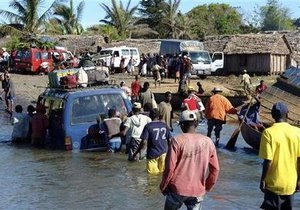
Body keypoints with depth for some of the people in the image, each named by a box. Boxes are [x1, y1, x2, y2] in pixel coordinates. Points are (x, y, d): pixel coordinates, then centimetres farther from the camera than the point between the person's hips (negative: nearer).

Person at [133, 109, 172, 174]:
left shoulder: (148, 126, -9)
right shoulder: (164, 125, 3)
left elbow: (144, 142, -15)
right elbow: (169, 139, 5)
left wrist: (136, 153, -6)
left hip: (152, 154, -4)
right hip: (163, 153, 4)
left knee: (152, 172, 3)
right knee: (163, 171, 14)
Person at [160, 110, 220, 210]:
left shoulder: (177, 141, -12)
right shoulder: (207, 142, -2)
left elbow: (170, 168, -12)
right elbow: (215, 169, 3)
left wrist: (163, 186, 2)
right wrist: (207, 187, 16)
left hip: (178, 189, -2)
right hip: (198, 191, 2)